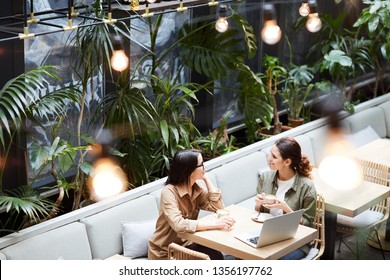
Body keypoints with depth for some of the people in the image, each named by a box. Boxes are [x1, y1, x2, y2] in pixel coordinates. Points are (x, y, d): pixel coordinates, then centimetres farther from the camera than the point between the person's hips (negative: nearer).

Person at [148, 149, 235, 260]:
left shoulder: (196, 189, 1)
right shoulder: (169, 192, -23)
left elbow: (218, 206, -5)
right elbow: (179, 224, -36)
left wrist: (206, 179, -8)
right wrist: (215, 223, -39)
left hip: (185, 244, 7)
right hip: (164, 252, -7)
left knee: (216, 256, -19)